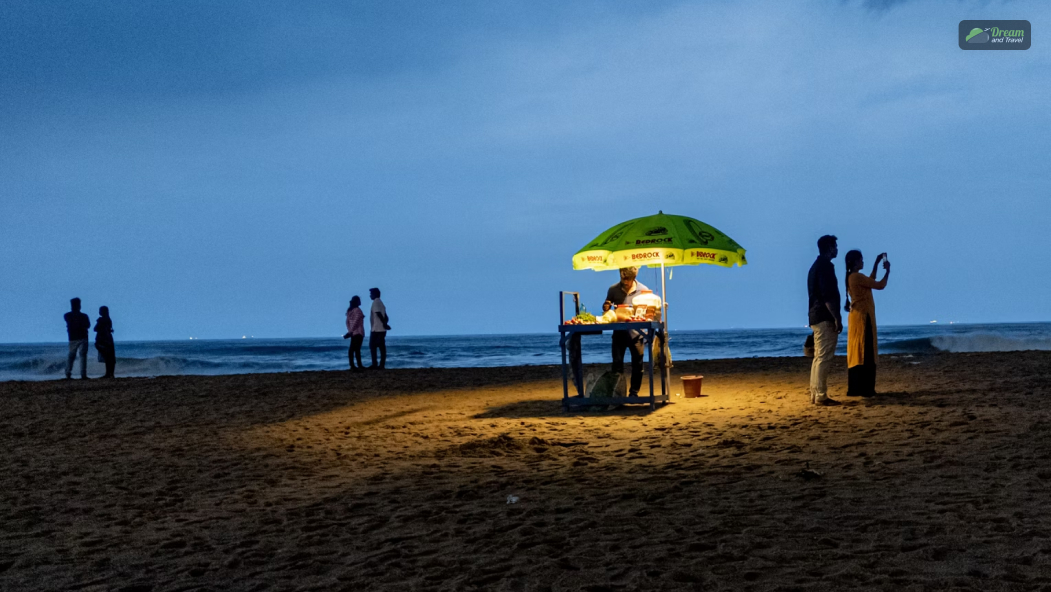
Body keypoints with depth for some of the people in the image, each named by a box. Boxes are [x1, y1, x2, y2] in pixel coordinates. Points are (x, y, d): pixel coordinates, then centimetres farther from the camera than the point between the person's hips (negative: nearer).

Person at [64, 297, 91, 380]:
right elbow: (88, 325, 7)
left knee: (71, 356, 12)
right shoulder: (83, 316, -5)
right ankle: (83, 374, -13)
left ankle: (68, 374, 1)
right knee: (83, 355, -4)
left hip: (72, 338, 2)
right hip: (82, 338, -2)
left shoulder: (67, 316, 1)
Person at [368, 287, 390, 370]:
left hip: (376, 329, -8)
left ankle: (374, 364, -10)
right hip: (382, 329, 8)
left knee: (372, 346, -5)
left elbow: (379, 314, -19)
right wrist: (385, 324, 7)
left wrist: (384, 324, -19)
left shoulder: (375, 302, -9)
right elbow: (386, 317, 16)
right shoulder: (380, 303, 19)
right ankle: (382, 365, 3)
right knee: (382, 347, 4)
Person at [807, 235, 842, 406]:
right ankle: (821, 396, -11)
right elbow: (828, 295, -20)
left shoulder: (816, 266, 19)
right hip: (825, 318, -10)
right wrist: (837, 318, -19)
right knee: (824, 358, -10)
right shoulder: (826, 265, -12)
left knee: (818, 357, 10)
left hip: (816, 316, 10)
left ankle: (815, 394, 11)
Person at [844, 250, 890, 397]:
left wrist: (876, 264, 28)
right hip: (863, 317, -10)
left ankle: (855, 388, 10)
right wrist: (887, 271, 3)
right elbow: (880, 285, -12)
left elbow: (870, 281, 29)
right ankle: (863, 389, -10)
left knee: (857, 352, 9)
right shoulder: (857, 277, -15)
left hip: (857, 317, 10)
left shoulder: (852, 277, 13)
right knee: (865, 352, -9)